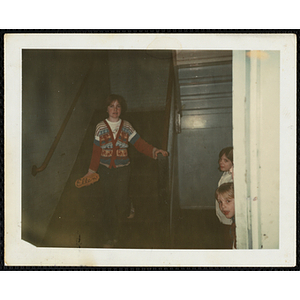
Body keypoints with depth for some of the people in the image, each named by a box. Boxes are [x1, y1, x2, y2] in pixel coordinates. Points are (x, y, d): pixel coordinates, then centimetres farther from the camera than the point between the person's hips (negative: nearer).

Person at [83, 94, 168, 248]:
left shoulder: (126, 126, 2)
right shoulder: (100, 127, 1)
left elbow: (139, 144, -2)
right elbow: (96, 151, 4)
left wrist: (154, 151, -16)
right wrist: (91, 170, 3)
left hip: (122, 169, 0)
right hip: (105, 170, 0)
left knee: (121, 199, -2)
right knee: (108, 202, 3)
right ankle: (111, 237, 17)